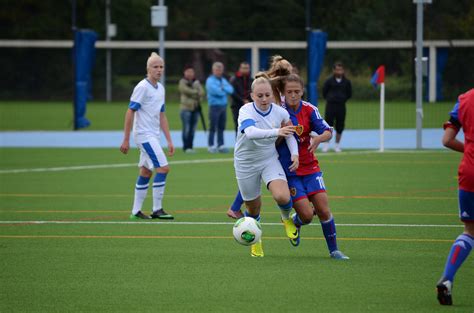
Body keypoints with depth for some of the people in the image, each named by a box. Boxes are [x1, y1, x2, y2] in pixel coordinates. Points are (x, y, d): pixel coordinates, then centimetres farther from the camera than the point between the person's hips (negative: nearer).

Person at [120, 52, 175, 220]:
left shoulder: (160, 88, 12)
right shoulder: (142, 87, -13)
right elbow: (130, 112, -13)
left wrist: (169, 140, 16)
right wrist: (126, 140, -15)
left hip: (153, 136, 8)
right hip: (144, 135, -8)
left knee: (146, 172, 10)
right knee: (163, 168, -14)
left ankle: (136, 211, 15)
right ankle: (157, 209, -9)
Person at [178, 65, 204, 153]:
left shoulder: (197, 82, 15)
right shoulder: (183, 82, 2)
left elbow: (201, 92, 4)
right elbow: (186, 90, -15)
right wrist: (196, 92, -7)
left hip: (196, 107, 5)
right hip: (186, 107, -5)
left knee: (193, 128, 6)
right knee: (187, 128, -9)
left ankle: (190, 146, 11)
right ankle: (186, 147, -6)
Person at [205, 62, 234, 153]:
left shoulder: (224, 80, 17)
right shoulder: (210, 80, -3)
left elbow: (231, 89, 5)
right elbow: (215, 91, -17)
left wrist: (223, 88, -11)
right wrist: (225, 91, -2)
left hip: (223, 105, 6)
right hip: (215, 106, -6)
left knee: (221, 127, 6)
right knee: (213, 127, -6)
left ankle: (221, 145, 9)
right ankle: (211, 146, -4)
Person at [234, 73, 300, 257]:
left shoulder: (280, 113, -11)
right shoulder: (246, 111, -23)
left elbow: (289, 134, 10)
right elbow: (250, 132, -44)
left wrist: (295, 153, -5)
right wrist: (276, 132, -57)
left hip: (270, 160, 1)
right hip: (246, 164, -1)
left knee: (282, 196, -25)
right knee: (253, 209, 10)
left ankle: (286, 219, 12)